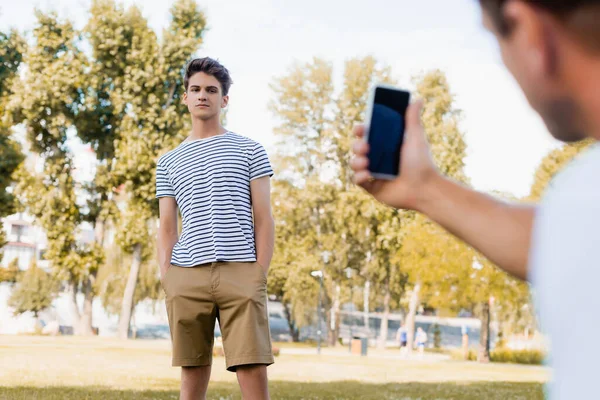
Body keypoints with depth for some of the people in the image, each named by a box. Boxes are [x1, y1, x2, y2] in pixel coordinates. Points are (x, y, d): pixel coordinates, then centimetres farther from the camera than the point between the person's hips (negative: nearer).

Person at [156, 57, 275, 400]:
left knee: (254, 372, -9)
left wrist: (261, 274, -4)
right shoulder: (169, 163, 19)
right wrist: (166, 279, 2)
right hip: (187, 275, 2)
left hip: (241, 272, -2)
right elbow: (168, 227, 15)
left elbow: (263, 219, 7)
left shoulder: (250, 151, 12)